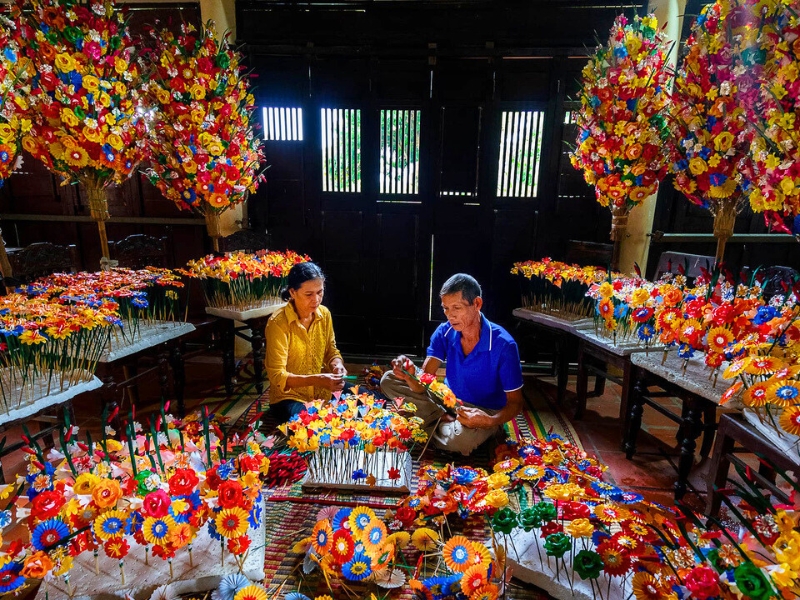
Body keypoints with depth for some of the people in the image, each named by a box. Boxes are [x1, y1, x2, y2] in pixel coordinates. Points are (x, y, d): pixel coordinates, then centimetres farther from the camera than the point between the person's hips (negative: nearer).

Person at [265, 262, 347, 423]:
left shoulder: (324, 314, -5)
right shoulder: (278, 323, -21)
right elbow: (277, 376, -21)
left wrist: (337, 364, -16)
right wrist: (316, 380, -34)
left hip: (322, 391, 6)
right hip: (289, 396, -6)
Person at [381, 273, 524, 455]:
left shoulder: (503, 345, -23)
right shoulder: (444, 332, -11)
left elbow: (515, 403, -17)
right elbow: (423, 384, -15)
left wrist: (491, 421, -38)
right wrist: (410, 377, -40)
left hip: (484, 412, -4)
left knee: (460, 439, -40)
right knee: (389, 380, -6)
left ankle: (436, 423, -4)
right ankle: (446, 422, -11)